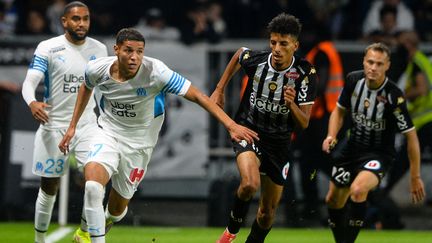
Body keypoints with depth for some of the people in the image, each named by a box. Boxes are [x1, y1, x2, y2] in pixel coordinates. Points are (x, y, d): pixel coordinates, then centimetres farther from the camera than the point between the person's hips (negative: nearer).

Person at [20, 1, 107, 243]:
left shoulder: (99, 49, 5)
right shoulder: (48, 48, -7)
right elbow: (30, 81, -15)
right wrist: (32, 102, -36)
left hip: (87, 124, 2)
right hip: (54, 125, -2)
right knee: (49, 187, 5)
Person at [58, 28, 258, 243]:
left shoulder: (155, 72, -26)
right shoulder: (98, 69, -16)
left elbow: (197, 96, -25)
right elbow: (86, 87, 11)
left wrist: (231, 125, -33)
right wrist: (72, 126, 12)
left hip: (139, 142, -1)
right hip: (108, 134, 1)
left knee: (117, 207, 8)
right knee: (92, 185, -28)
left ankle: (106, 223, 45)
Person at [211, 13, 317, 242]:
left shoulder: (305, 74, -16)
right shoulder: (254, 60, -15)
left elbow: (304, 123, -12)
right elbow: (239, 54, 13)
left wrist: (291, 105, -32)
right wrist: (219, 89, 15)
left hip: (279, 142, 2)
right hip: (248, 131, -2)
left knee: (268, 211, 9)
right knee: (250, 184, -30)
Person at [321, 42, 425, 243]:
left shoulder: (394, 96, -24)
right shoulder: (353, 80, -10)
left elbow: (410, 135, -15)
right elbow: (340, 110, 9)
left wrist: (415, 177, -13)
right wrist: (331, 136, -9)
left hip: (378, 154, -6)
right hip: (352, 149, 6)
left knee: (358, 189, -33)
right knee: (333, 201, 12)